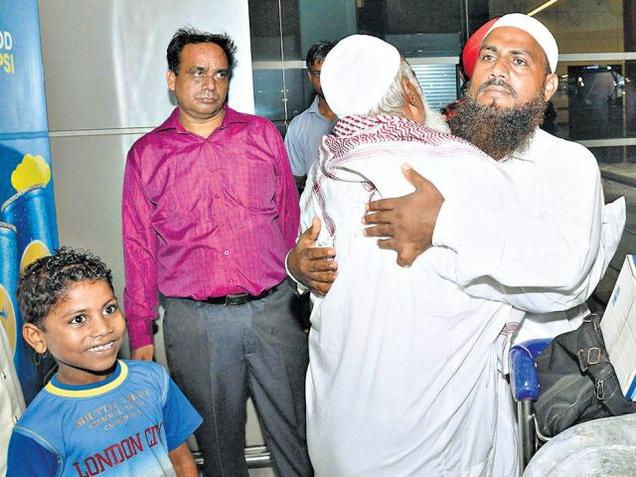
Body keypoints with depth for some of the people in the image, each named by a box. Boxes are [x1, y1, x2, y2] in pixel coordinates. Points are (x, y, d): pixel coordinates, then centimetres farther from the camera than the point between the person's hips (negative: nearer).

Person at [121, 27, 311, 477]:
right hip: (195, 321, 0)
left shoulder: (262, 134, 6)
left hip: (275, 309, 1)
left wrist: (306, 294, 7)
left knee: (296, 433, 10)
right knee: (219, 440, 12)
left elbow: (291, 219, 10)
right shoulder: (146, 154, 5)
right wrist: (141, 334, 5)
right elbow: (140, 249, 6)